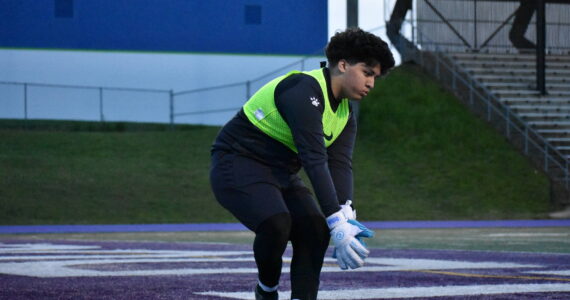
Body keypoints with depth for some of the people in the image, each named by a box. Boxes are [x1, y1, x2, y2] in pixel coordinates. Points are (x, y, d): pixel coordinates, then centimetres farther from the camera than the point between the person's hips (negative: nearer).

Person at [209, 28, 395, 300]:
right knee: (276, 223, -29)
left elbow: (340, 165, -10)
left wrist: (347, 218, -28)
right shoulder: (305, 90, -25)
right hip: (237, 163, -9)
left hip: (282, 173, 9)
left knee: (315, 227, -8)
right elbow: (315, 160, -33)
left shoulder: (344, 116, 5)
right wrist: (338, 223, -38)